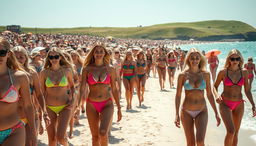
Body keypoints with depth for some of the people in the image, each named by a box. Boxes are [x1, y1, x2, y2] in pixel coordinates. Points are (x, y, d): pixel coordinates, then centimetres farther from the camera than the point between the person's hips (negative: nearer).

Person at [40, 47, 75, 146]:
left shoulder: (67, 70, -1)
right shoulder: (44, 73, -2)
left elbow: (72, 86, 14)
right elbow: (42, 92, 6)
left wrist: (72, 99, 0)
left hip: (65, 106, -1)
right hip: (49, 108, 1)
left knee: (60, 137, -11)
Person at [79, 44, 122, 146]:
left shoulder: (110, 70, 1)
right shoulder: (87, 69, 0)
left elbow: (114, 89, 6)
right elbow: (82, 88, -6)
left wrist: (119, 108, 7)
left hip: (107, 104, -1)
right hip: (91, 105, 1)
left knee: (103, 132, -21)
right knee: (95, 136, 9)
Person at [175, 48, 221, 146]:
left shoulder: (206, 74, 0)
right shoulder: (183, 75, -5)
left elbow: (209, 94, 7)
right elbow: (178, 95, -2)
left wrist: (216, 113, 6)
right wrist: (177, 114, -7)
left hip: (202, 111, 1)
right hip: (186, 112, -1)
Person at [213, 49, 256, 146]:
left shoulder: (244, 73, 1)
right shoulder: (223, 72, -6)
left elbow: (247, 91, 7)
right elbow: (215, 86, 3)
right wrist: (217, 96, -17)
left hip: (239, 105, 3)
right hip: (225, 104, -3)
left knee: (236, 132, 11)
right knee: (231, 131, -16)